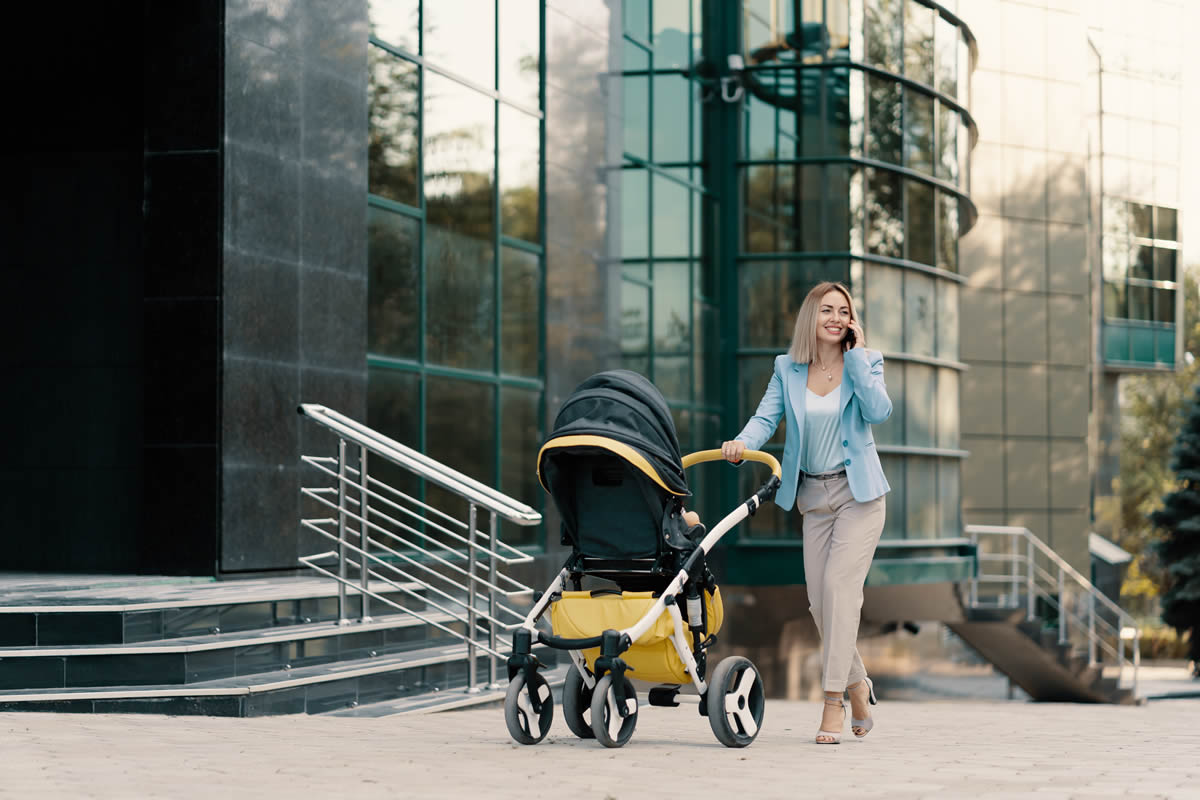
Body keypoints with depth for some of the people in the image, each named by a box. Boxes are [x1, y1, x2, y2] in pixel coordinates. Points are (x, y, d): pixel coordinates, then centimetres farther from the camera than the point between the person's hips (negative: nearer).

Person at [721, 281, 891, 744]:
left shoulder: (866, 362, -1)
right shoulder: (788, 369, 6)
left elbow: (879, 411, -16)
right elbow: (767, 416, -3)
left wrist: (856, 354, -14)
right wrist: (743, 443, -23)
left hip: (858, 491, -4)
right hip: (813, 495, 4)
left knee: (839, 584, -17)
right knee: (819, 601, 2)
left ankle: (834, 704, -16)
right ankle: (857, 685, 25)